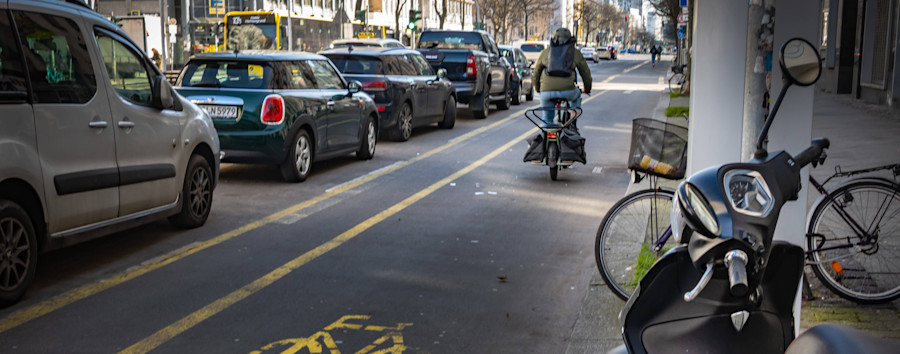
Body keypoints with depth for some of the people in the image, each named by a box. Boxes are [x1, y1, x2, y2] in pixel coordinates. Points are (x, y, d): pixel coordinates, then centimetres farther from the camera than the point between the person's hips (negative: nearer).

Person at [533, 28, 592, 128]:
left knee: (547, 118, 22)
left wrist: (537, 88, 40)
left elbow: (536, 72, 24)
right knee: (576, 96, 34)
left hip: (546, 91, 1)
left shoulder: (545, 52, 17)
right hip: (567, 90, -1)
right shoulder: (576, 53, 13)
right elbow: (585, 72, 21)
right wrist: (587, 89, 38)